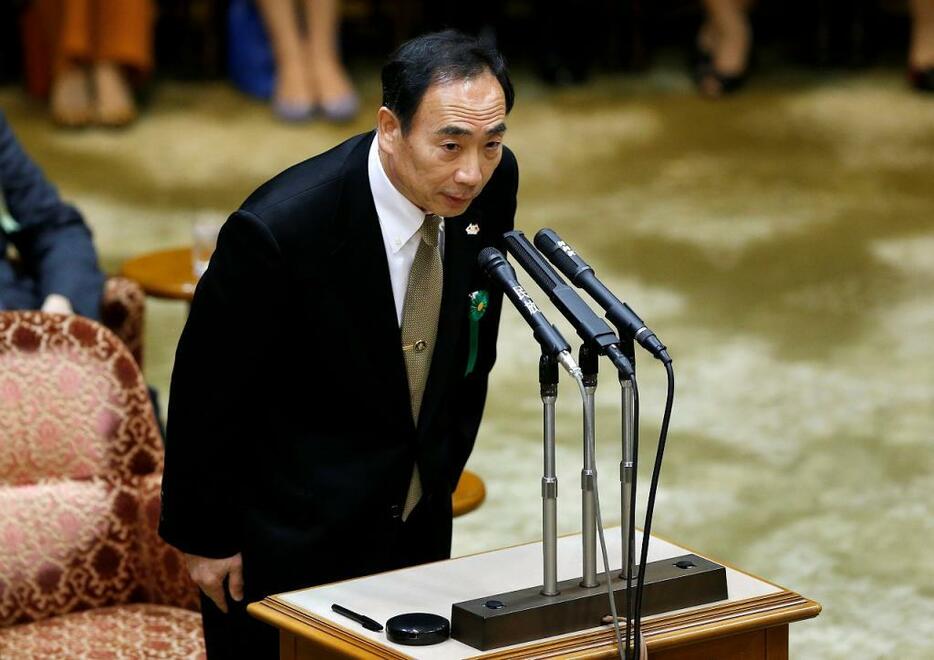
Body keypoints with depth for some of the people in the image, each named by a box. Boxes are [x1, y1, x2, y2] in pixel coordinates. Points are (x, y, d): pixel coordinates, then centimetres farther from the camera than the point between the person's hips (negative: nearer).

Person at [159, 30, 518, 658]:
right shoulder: (277, 229, -29)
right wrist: (204, 538, -7)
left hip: (420, 523, 6)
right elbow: (207, 389, -16)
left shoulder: (493, 180, -11)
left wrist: (447, 464, 14)